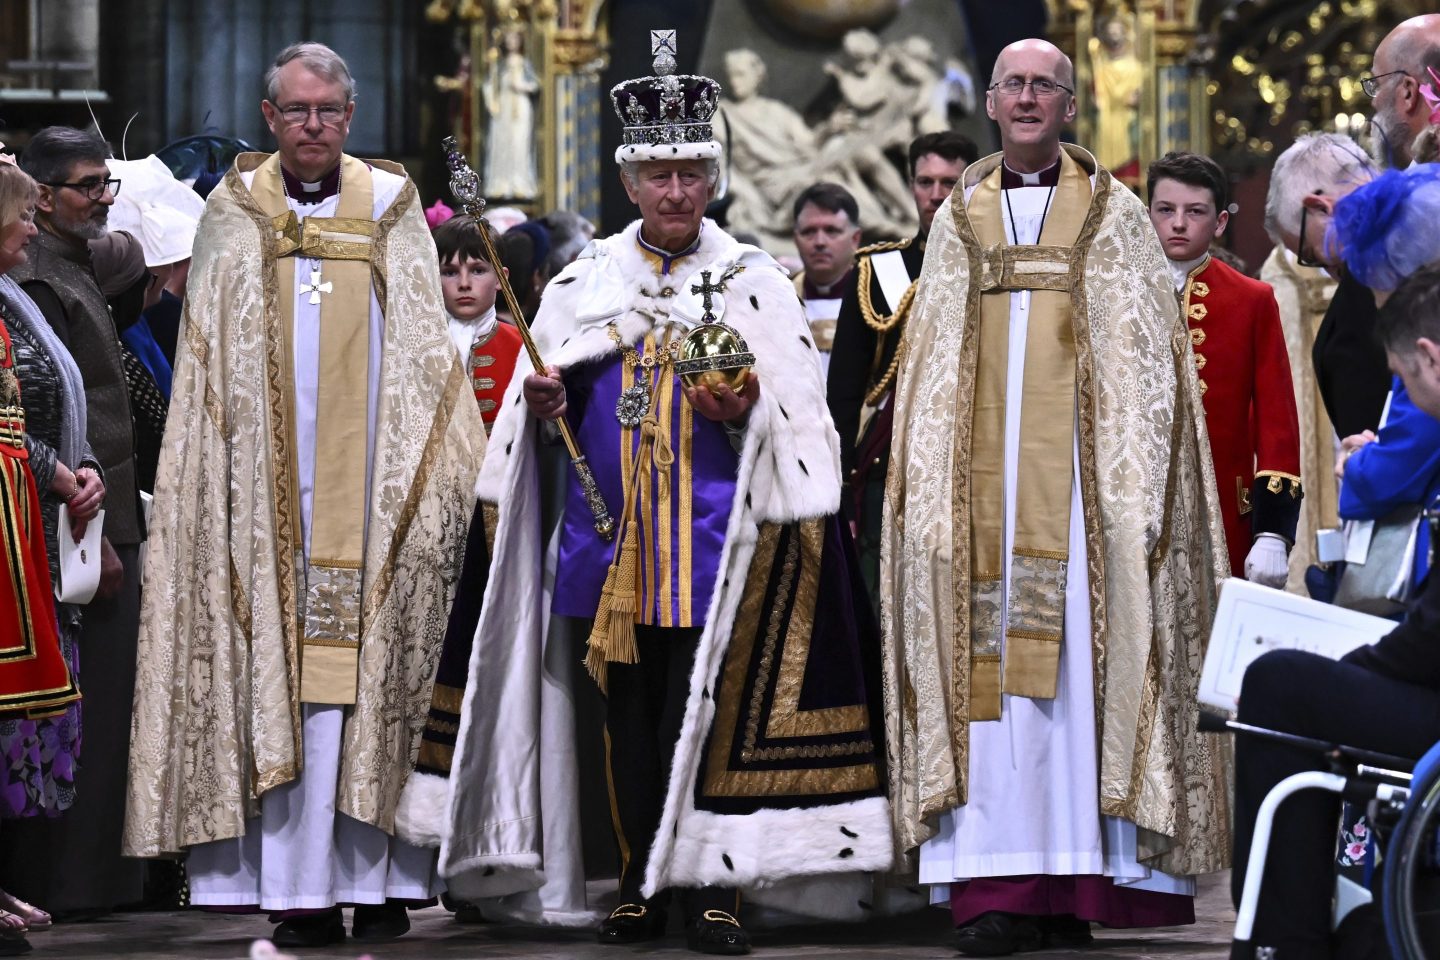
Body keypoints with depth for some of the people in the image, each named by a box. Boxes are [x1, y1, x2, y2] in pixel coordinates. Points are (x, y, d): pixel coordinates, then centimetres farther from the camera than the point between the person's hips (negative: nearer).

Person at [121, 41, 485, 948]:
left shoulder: (391, 210, 9)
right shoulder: (236, 215, 10)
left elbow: (427, 355, 8)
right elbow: (207, 372, 10)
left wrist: (451, 475, 0)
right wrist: (206, 486, 0)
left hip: (368, 488, 0)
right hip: (266, 490, 0)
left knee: (367, 666, -5)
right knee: (277, 664, -5)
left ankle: (377, 877, -2)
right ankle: (296, 888, -6)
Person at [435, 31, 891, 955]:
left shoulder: (752, 280, 5)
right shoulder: (585, 281, 12)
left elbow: (796, 410, 1)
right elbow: (548, 402, 16)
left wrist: (744, 408, -19)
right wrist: (545, 404, -6)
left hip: (711, 534, -3)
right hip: (609, 532, 3)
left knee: (703, 707, -7)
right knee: (629, 711, 5)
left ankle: (711, 886, -3)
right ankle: (642, 886, 11)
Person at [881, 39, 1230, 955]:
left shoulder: (1114, 214, 7)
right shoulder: (960, 219, 15)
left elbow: (1144, 361, 2)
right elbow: (932, 369, 14)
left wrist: (1133, 486, -8)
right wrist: (931, 488, 4)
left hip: (1080, 470, -2)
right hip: (984, 478, 2)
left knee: (1083, 651, -7)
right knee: (988, 657, -5)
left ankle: (1073, 884, -6)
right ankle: (1000, 880, -7)